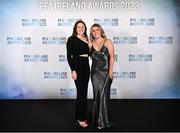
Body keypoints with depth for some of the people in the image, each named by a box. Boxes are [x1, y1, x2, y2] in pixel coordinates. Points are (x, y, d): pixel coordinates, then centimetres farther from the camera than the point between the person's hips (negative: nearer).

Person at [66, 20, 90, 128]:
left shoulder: (86, 39, 13)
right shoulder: (72, 39, -5)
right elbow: (69, 56, -11)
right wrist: (73, 70, -16)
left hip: (86, 66, 7)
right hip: (77, 66, -6)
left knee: (84, 92, 12)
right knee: (81, 93, -4)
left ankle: (82, 115, 26)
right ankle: (80, 118, 10)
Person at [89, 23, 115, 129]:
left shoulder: (107, 42, -1)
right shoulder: (91, 44, 9)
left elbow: (112, 56, -7)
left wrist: (110, 71, -14)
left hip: (105, 72, -3)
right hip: (95, 72, 4)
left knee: (103, 95, -4)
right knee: (97, 95, 8)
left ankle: (103, 121, 6)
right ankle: (97, 119, 21)